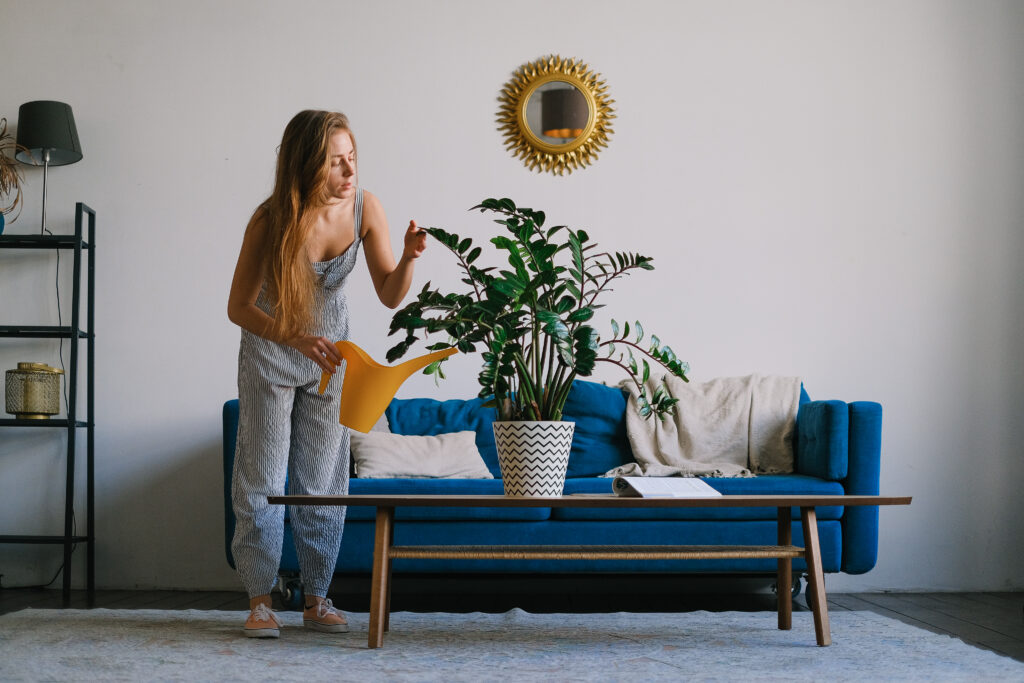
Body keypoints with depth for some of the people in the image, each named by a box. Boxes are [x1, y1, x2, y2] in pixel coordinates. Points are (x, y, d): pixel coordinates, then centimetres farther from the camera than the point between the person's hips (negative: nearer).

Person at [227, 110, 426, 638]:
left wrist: (408, 258, -31)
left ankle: (316, 599, 15)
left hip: (330, 354, 3)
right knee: (261, 480, 0)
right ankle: (260, 600, 10)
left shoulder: (363, 207, -17)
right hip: (269, 355, -2)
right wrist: (298, 339, -33)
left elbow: (389, 296, -10)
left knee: (323, 483, 5)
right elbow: (239, 307, -19)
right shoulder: (270, 220, -25)